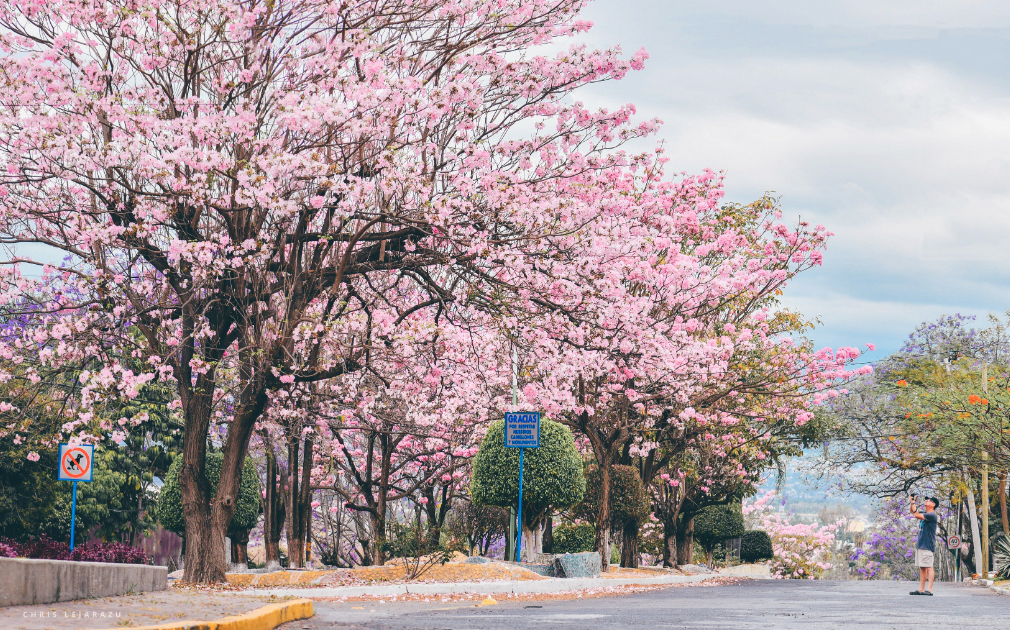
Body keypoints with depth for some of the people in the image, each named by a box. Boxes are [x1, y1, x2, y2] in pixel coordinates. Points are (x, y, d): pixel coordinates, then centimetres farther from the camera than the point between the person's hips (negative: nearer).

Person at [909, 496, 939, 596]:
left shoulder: (932, 515, -11)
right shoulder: (925, 514, 17)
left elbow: (916, 515, -18)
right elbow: (913, 512, 27)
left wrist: (913, 503, -8)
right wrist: (913, 502, 12)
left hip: (927, 546, -10)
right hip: (920, 545, 10)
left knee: (928, 567, -11)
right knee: (922, 568, 9)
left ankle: (929, 590, -14)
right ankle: (921, 589, 12)